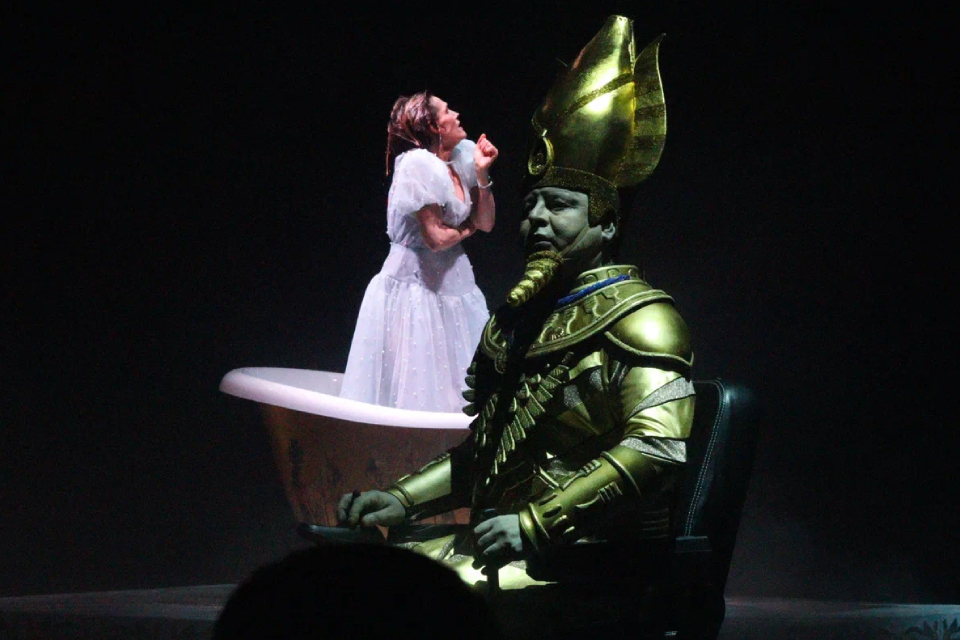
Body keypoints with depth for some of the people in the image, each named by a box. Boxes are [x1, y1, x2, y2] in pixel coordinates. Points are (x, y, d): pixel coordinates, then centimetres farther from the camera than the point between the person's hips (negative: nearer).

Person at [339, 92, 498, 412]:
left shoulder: (460, 161, 6)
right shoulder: (418, 164, -17)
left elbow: (486, 223, 7)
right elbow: (435, 238, -19)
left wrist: (482, 174, -4)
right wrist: (467, 228, 0)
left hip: (453, 278, 8)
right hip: (416, 282, -8)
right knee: (416, 383, -3)